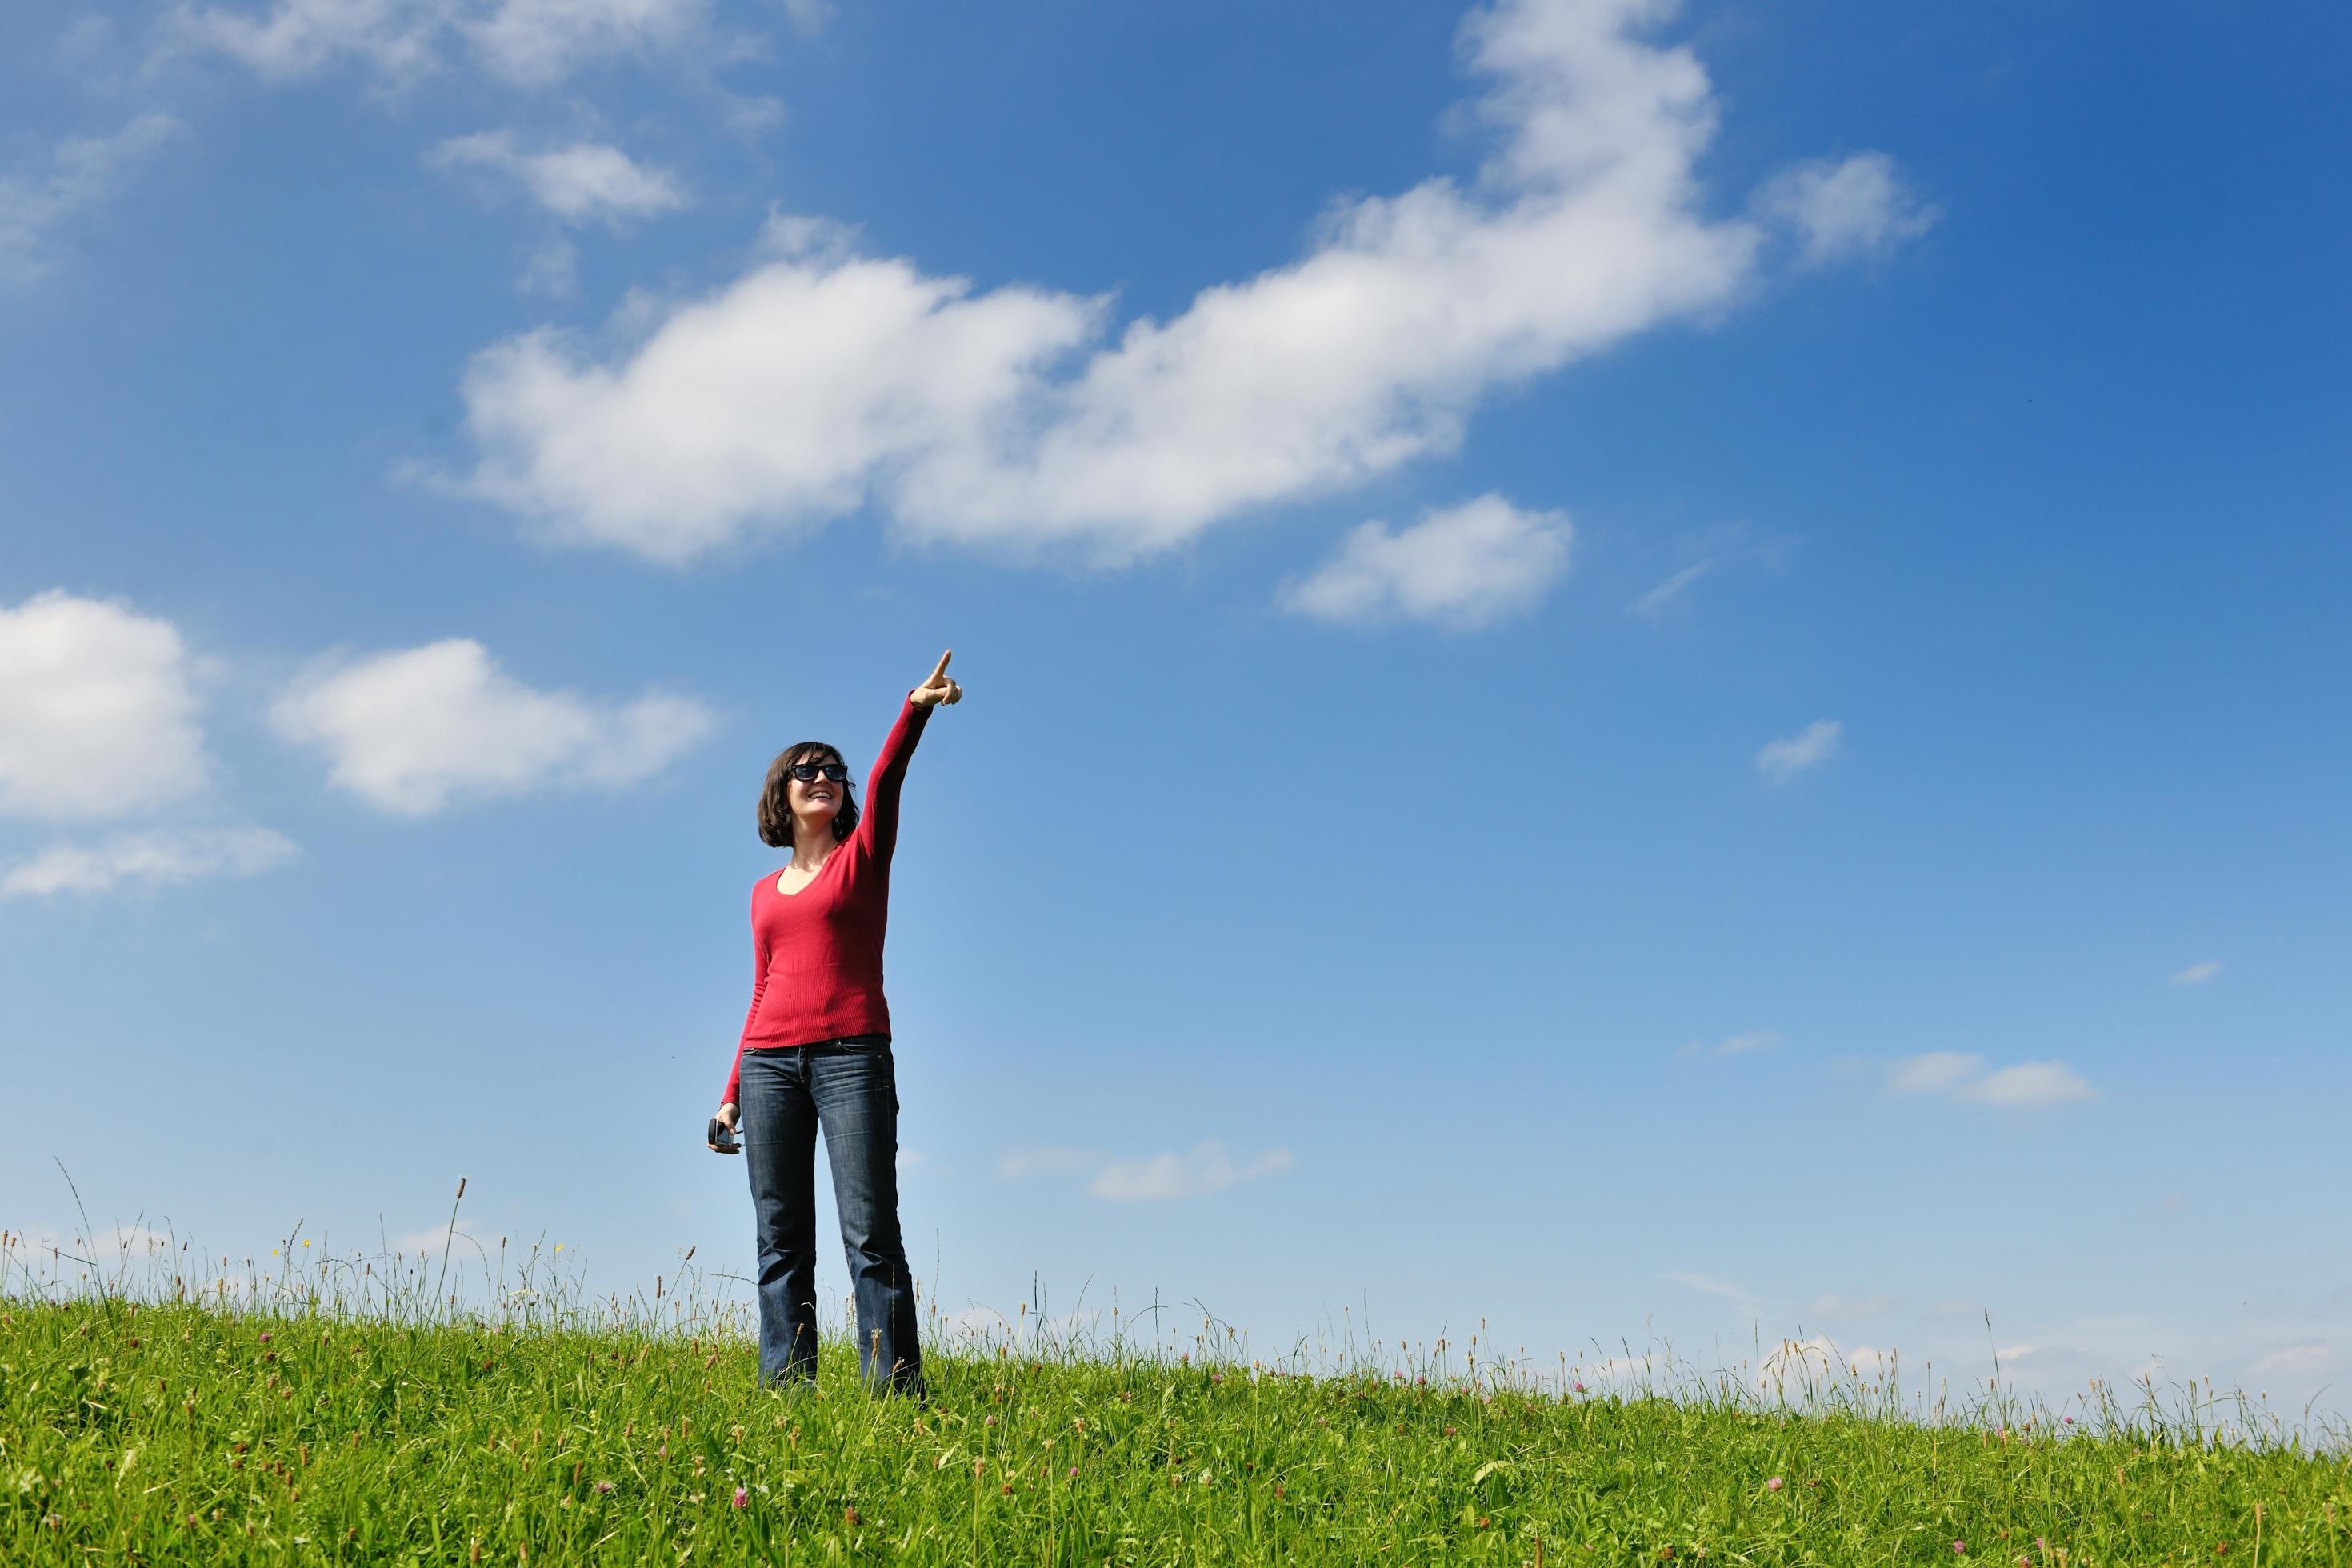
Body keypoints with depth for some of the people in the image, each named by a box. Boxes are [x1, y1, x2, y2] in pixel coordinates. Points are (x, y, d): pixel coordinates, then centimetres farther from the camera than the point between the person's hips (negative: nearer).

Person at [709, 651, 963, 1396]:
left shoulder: (863, 856, 10)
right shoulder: (765, 894, 20)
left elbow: (886, 780, -7)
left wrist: (916, 708, -23)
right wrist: (731, 1091, 17)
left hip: (851, 1054, -4)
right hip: (769, 1062, 4)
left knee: (870, 1235, -10)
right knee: (780, 1241, 2)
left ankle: (896, 1389, -11)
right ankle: (783, 1388, 4)